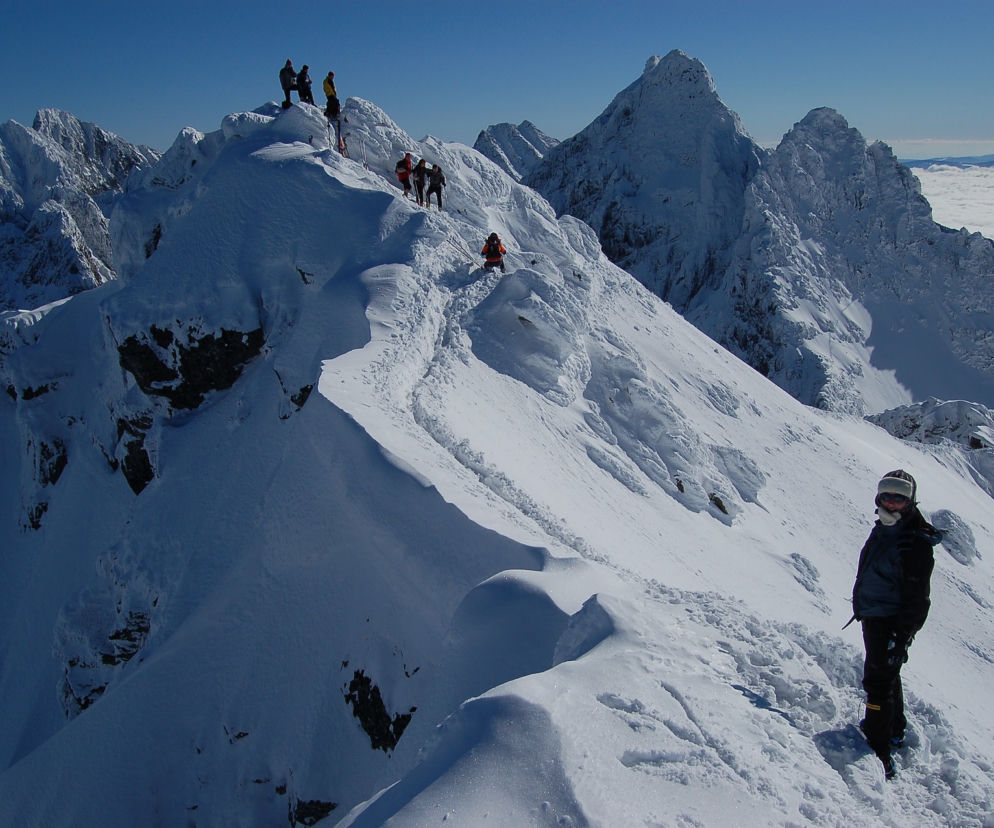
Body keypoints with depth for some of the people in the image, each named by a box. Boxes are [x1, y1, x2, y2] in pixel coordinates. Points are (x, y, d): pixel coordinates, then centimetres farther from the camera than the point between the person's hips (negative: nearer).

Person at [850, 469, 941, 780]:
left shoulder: (916, 544, -20)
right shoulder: (882, 530, 7)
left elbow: (916, 597, -21)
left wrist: (901, 637, -22)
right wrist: (863, 608, 25)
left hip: (891, 623, -9)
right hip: (873, 617, 9)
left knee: (878, 680, -8)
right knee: (886, 675, 24)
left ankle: (880, 752, -2)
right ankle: (895, 730, 43)